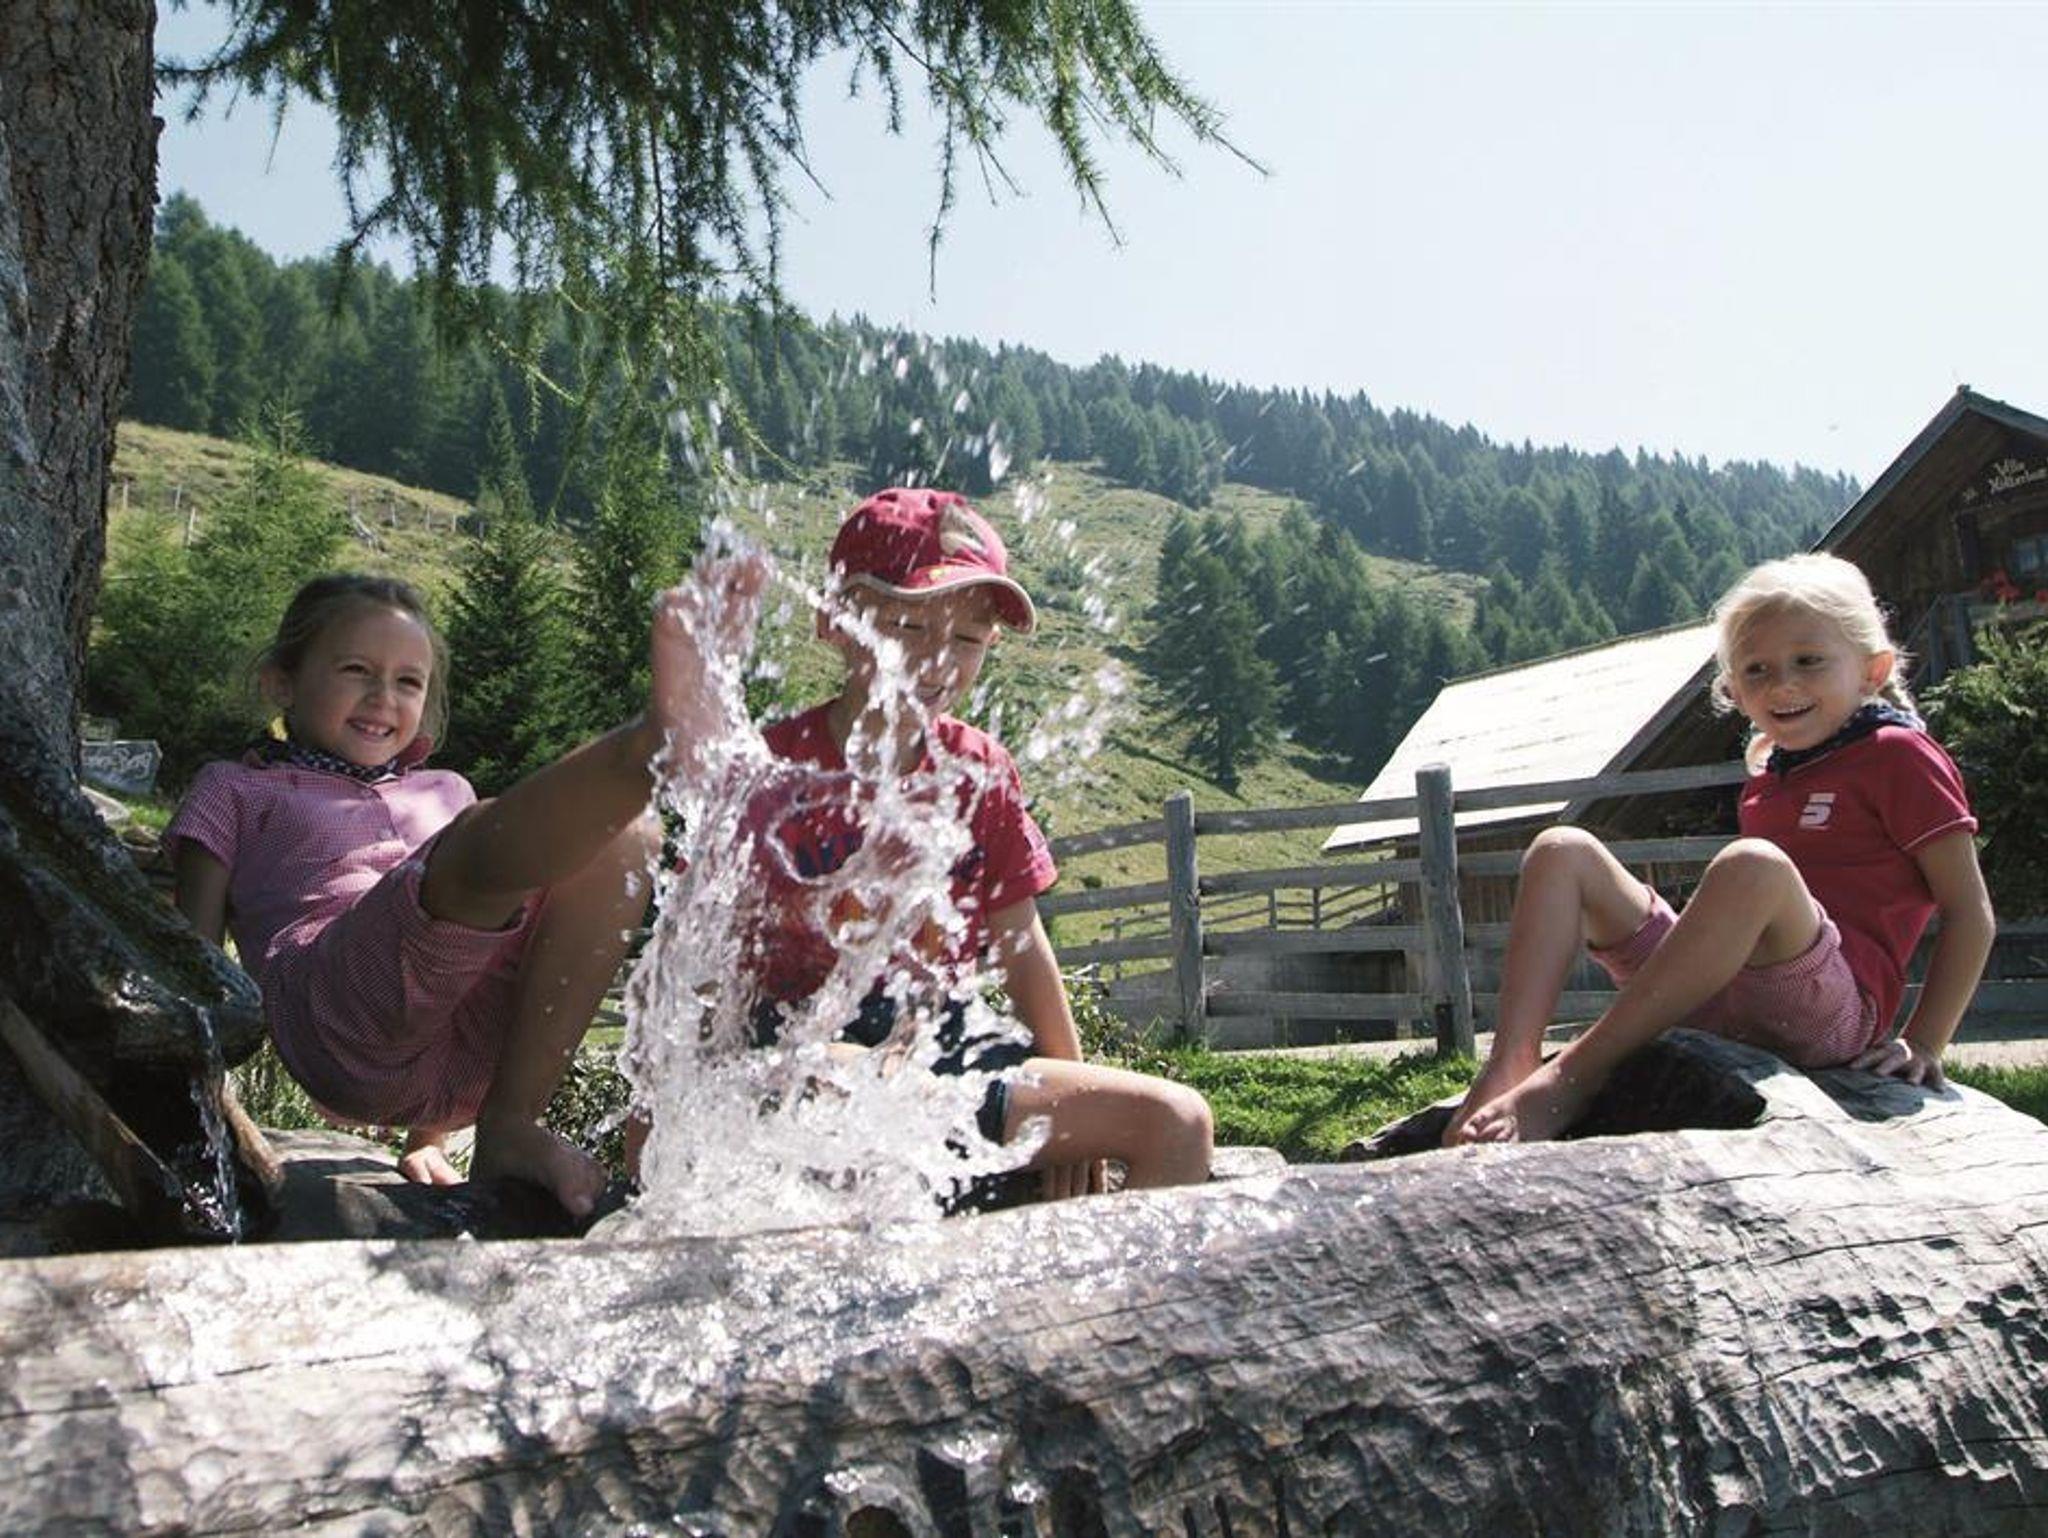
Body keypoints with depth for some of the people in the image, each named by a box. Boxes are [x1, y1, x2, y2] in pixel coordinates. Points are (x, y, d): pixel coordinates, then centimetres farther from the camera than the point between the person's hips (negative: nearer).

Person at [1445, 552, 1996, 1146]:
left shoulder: (1897, 755, 3)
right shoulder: (1768, 775, 23)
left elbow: (1970, 913, -1)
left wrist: (1922, 1045, -7)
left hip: (1834, 1011, -7)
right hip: (1722, 1004, 7)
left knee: (1752, 864, -36)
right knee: (1561, 851, -2)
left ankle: (1573, 1075, -33)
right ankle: (1507, 1068, -25)